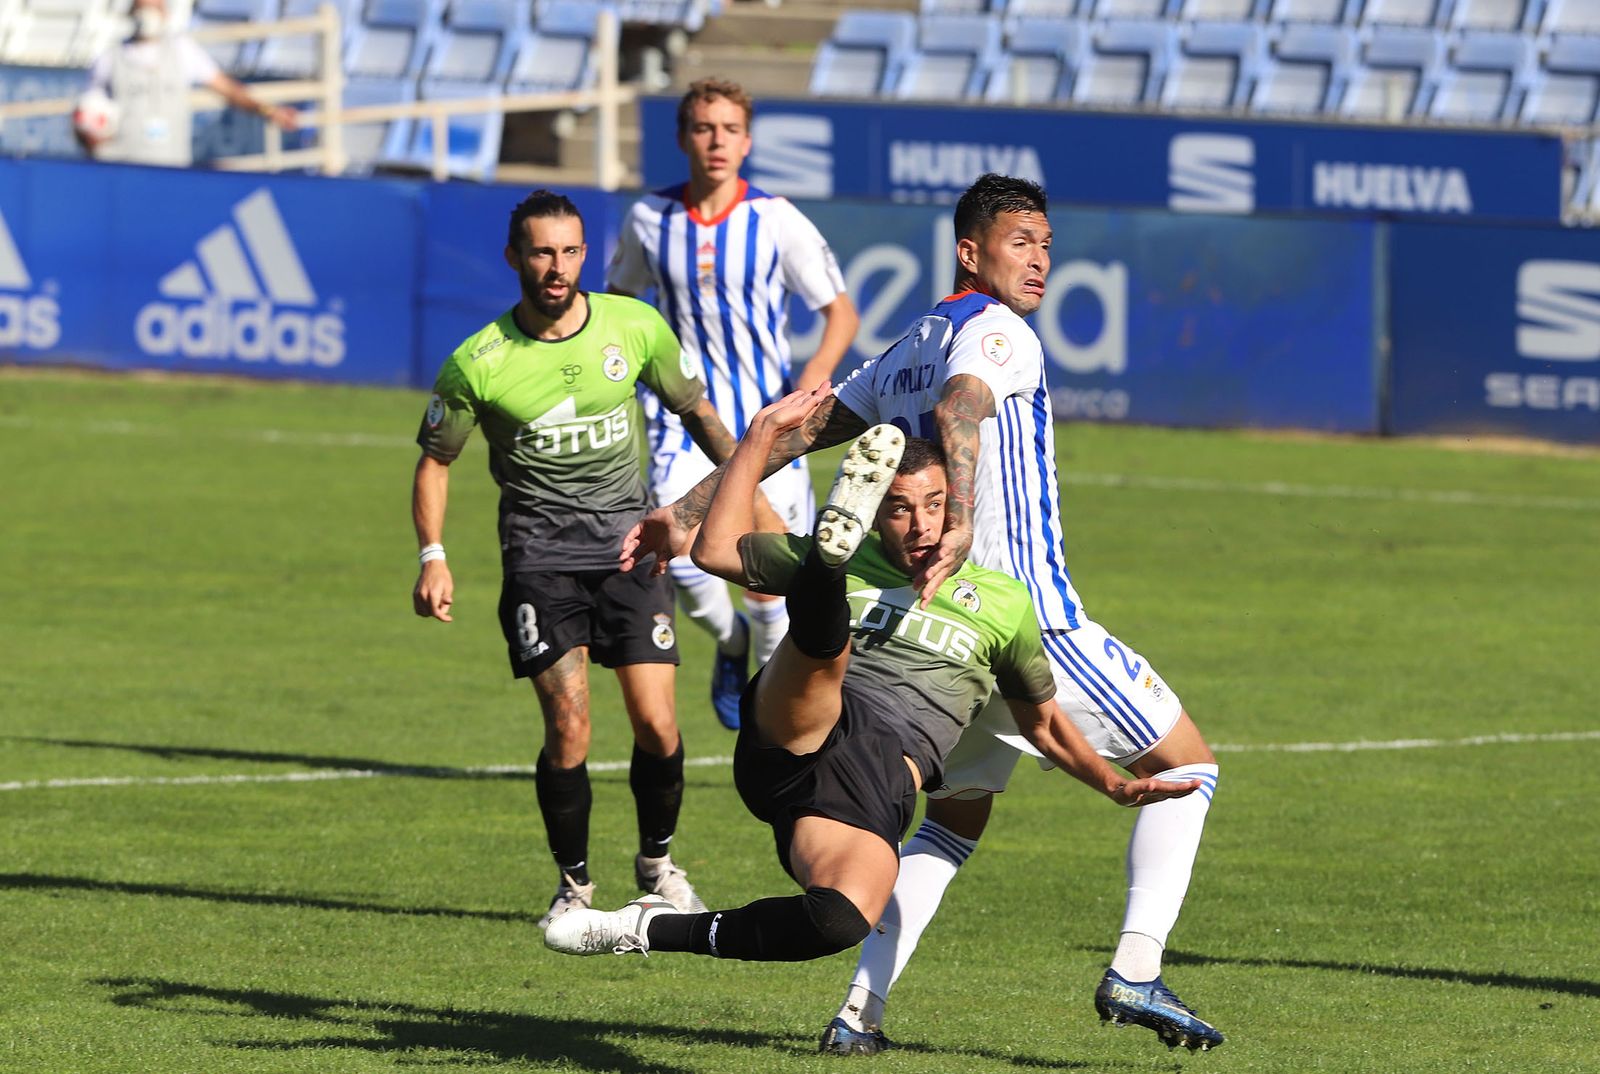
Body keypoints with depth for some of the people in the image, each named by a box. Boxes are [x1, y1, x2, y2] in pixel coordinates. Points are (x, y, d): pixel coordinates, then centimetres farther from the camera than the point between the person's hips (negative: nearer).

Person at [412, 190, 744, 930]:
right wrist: (433, 556, -5)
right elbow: (435, 459, 6)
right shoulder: (478, 364, -7)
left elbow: (693, 408, 14)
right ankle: (574, 883, 6)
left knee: (656, 725, -5)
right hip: (539, 548, -2)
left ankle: (657, 863, 22)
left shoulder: (634, 328, -2)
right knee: (568, 723, -14)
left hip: (629, 537, 2)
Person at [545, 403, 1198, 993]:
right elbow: (716, 550, 17)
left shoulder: (1001, 602, 23)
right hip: (790, 741, 1)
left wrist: (1115, 786, 20)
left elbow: (1041, 720, 34)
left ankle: (654, 931, -23)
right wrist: (760, 438, 16)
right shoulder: (852, 566, 23)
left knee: (841, 919, -35)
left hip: (879, 784, -1)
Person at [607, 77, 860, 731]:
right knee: (680, 554, -20)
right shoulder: (650, 220, 0)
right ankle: (730, 640, 13)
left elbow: (841, 313, -1)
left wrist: (819, 370, -20)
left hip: (768, 415, -1)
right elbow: (619, 302, 19)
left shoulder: (776, 222, -6)